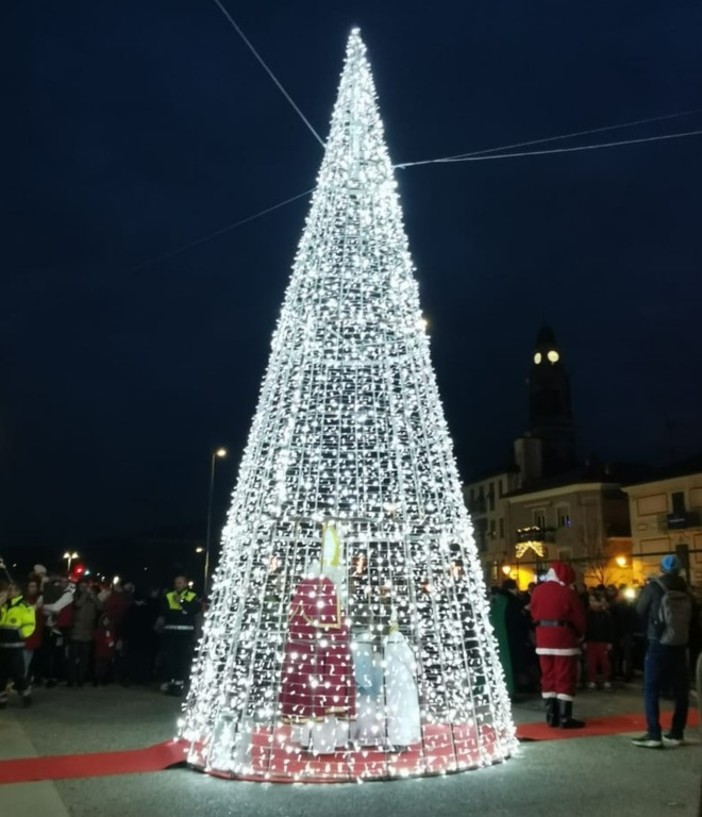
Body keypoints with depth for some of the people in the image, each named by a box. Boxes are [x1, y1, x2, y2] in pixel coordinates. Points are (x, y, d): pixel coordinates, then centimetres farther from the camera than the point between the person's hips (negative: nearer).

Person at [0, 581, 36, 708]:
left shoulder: (25, 606, -6)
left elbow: (30, 625, -8)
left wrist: (18, 634, -19)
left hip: (15, 646, -5)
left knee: (17, 673, 0)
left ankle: (26, 694, 19)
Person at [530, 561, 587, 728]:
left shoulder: (537, 591, 5)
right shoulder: (568, 593, -11)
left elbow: (534, 614, 10)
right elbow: (579, 618, -5)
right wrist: (580, 635, 13)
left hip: (543, 639, 5)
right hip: (564, 639, -5)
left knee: (548, 677, 10)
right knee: (565, 679, -1)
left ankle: (551, 717, 14)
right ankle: (565, 718, 0)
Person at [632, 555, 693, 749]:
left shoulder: (654, 587, -10)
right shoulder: (685, 590, 2)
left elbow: (640, 610, 2)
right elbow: (690, 616, 11)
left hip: (659, 645, -5)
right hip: (680, 645, 5)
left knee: (651, 690, -2)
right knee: (680, 690, 12)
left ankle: (653, 735, -8)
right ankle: (676, 733, 14)